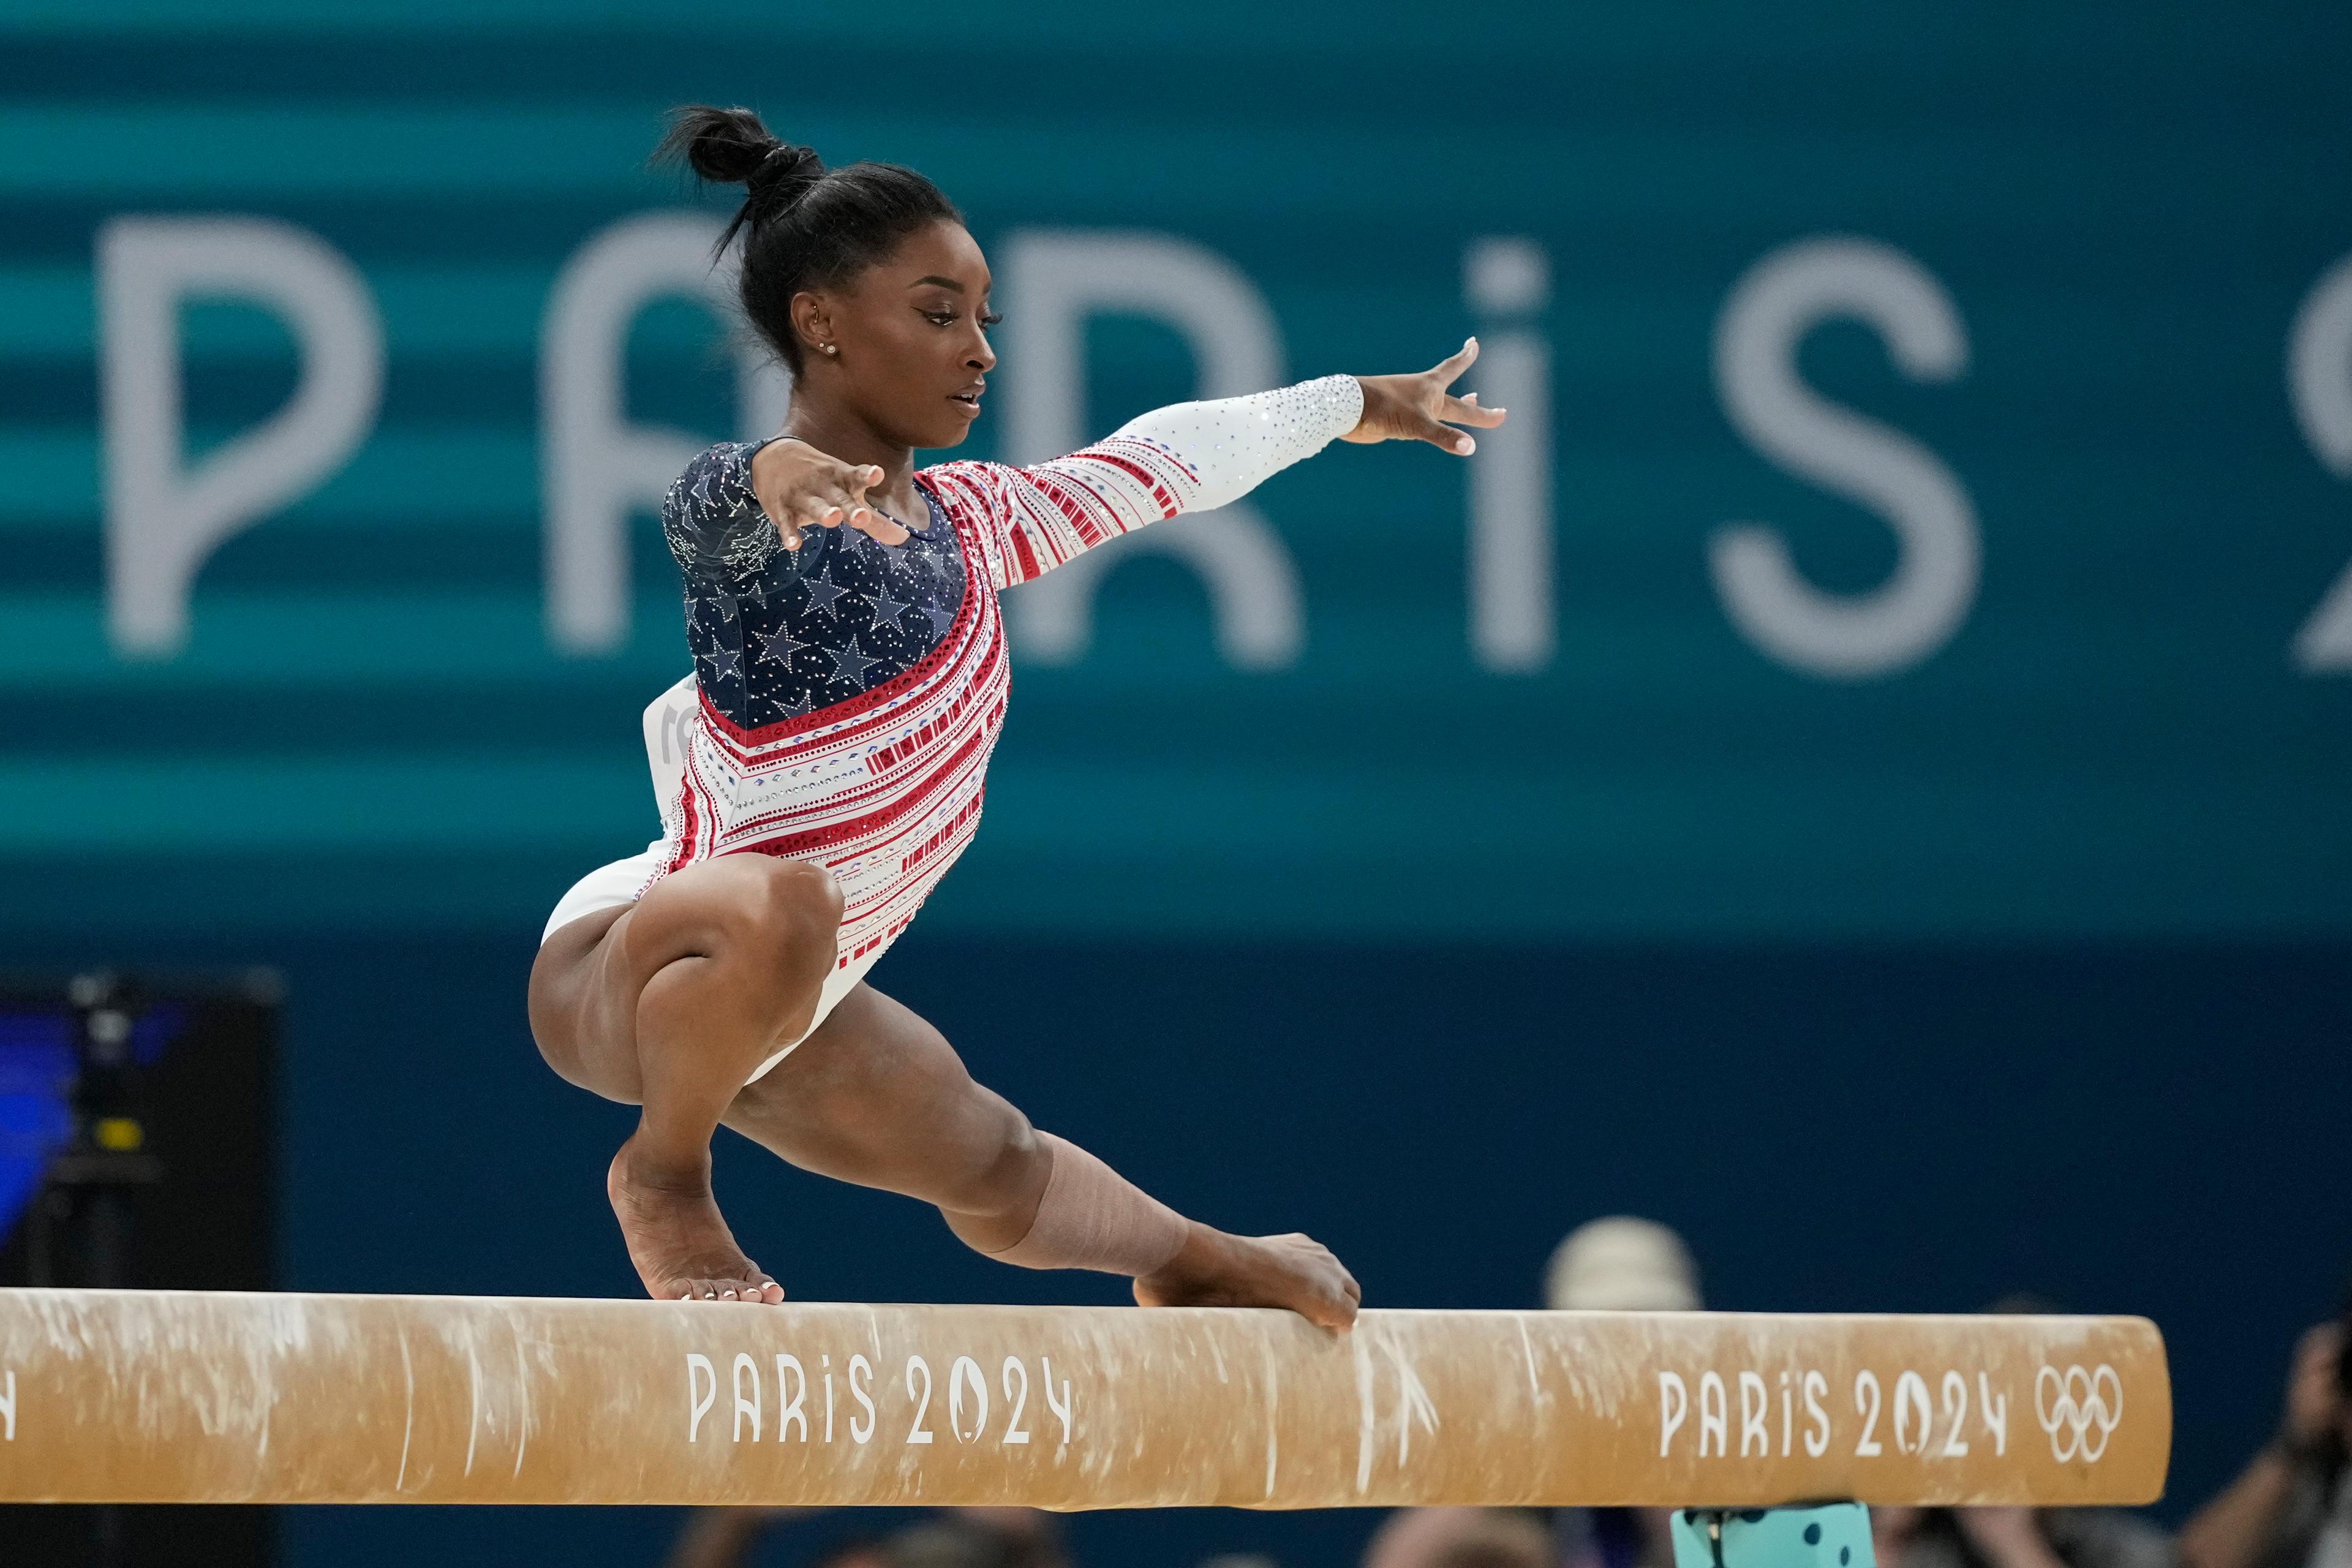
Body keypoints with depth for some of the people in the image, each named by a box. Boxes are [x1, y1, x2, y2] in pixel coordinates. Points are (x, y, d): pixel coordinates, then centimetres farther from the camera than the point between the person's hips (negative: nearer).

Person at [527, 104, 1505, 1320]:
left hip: (767, 1010, 9)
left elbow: (1159, 464, 25)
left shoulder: (962, 525, 8)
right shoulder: (750, 508, -18)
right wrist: (780, 473, -70)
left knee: (990, 1164, 29)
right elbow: (714, 498, -45)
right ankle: (664, 1174, -16)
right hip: (611, 970, -9)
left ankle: (1199, 1265, 61)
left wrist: (1354, 405, 40)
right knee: (776, 907, -42)